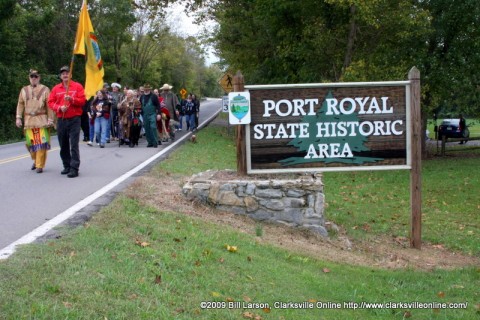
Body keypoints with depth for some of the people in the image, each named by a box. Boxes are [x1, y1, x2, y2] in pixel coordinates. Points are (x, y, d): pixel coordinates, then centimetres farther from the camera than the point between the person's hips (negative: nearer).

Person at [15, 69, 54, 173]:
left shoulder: (45, 90, 1)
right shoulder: (24, 90, 12)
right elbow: (20, 104, 12)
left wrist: (50, 119, -7)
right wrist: (18, 118, 4)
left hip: (42, 120, -3)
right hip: (28, 120, 3)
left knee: (41, 143, -6)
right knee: (30, 142, 6)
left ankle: (40, 165, 0)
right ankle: (35, 160, 29)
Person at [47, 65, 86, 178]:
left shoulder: (78, 86, 3)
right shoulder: (56, 88, 11)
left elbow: (82, 101, -3)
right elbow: (50, 102, 7)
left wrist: (71, 99, -19)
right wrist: (59, 107, -11)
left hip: (74, 119, -4)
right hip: (61, 120, 4)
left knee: (74, 145, -9)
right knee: (63, 145, 8)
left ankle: (74, 168, -11)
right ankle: (66, 166, 20)